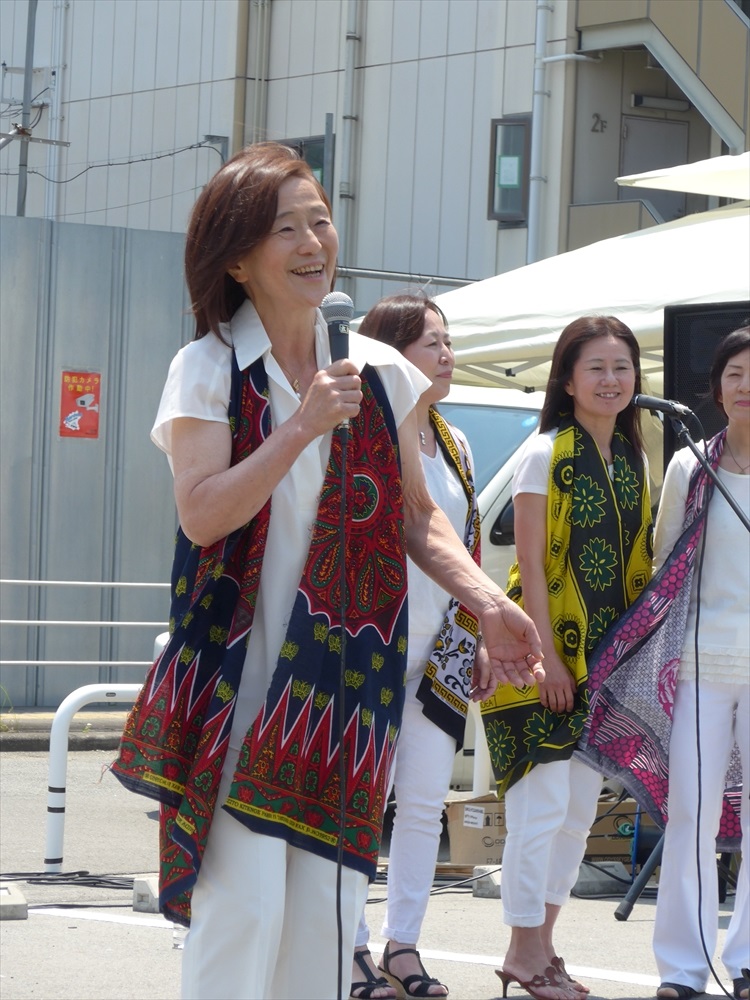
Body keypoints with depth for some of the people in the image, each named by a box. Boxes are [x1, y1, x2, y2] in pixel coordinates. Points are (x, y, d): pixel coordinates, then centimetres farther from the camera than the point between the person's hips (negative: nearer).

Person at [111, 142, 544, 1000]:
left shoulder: (381, 375, 8)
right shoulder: (208, 371, -3)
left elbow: (415, 516, 15)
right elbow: (201, 515, -15)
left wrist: (489, 603, 1)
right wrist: (304, 426, -22)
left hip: (344, 673, 4)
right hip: (238, 670, -4)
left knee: (325, 915, 4)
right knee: (242, 908, -11)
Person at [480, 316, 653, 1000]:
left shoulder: (633, 459, 11)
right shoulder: (546, 455, -9)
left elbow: (638, 562, 15)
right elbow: (531, 567, -12)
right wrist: (546, 656, -17)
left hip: (605, 660, 7)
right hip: (549, 653, -7)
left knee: (580, 808, 11)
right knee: (544, 804, -8)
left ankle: (542, 943, 19)